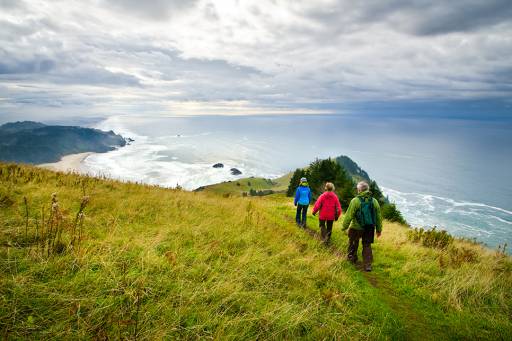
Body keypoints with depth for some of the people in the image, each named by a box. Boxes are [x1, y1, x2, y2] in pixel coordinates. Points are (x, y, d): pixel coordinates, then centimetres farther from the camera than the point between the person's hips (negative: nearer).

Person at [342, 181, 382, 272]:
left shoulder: (355, 201, -16)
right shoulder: (374, 201, -1)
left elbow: (349, 215, -14)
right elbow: (378, 217, 5)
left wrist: (344, 226, -3)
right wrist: (379, 229, 14)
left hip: (356, 228, -3)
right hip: (370, 229, 4)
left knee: (353, 243, 20)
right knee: (367, 245, 13)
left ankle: (352, 257, 36)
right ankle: (368, 265, 10)